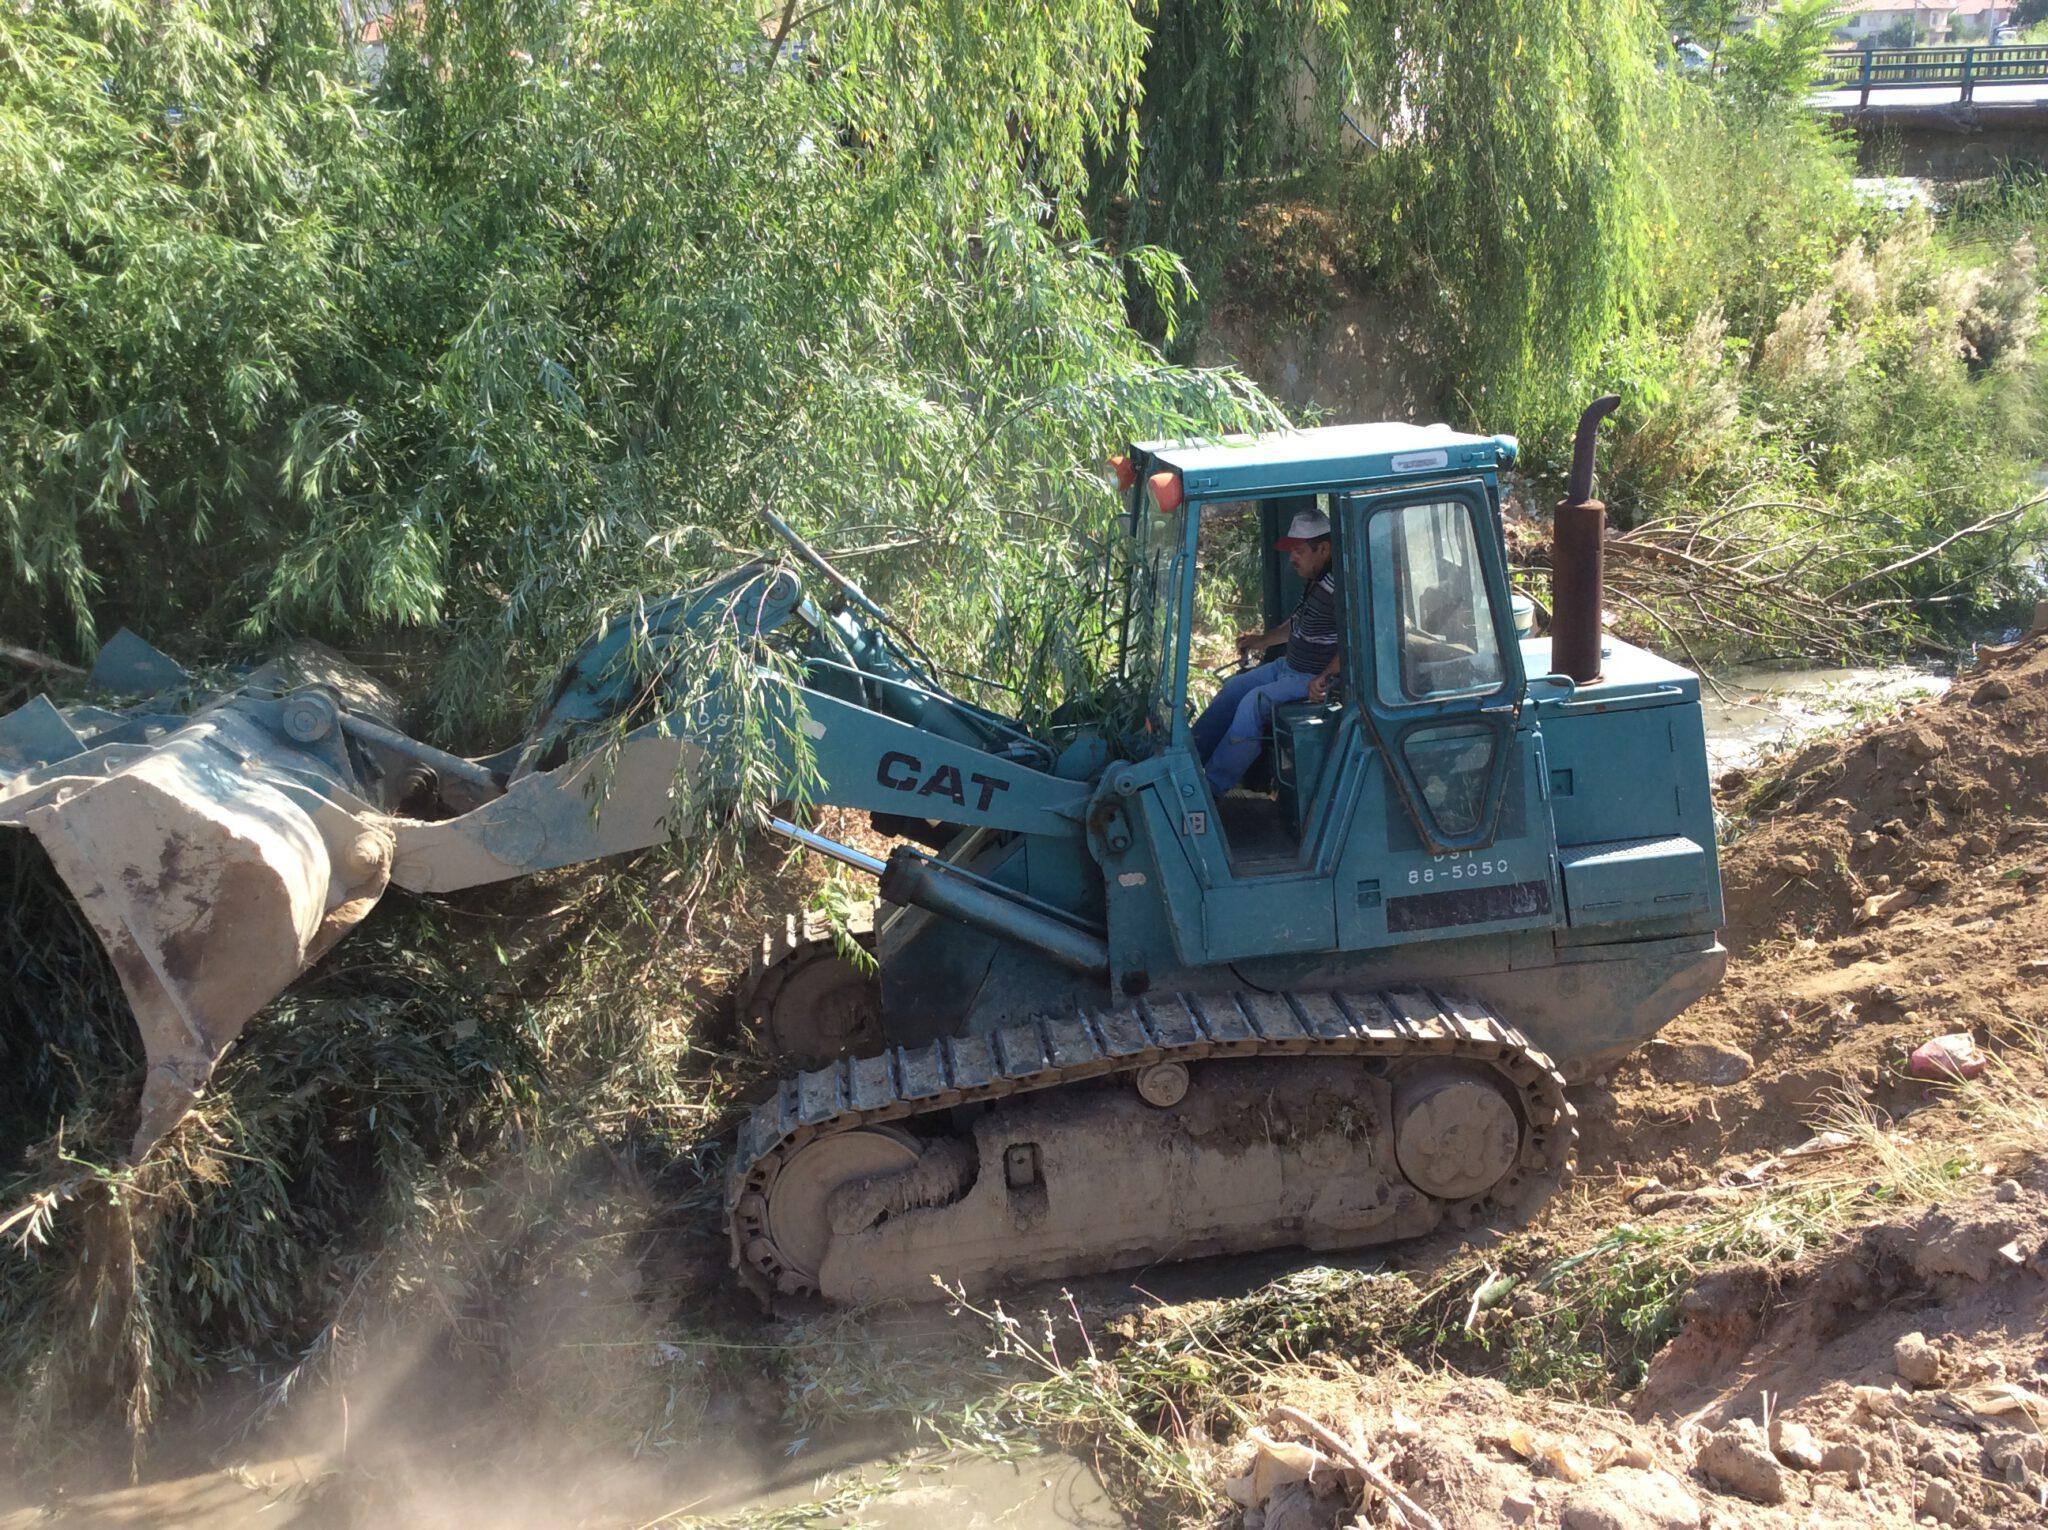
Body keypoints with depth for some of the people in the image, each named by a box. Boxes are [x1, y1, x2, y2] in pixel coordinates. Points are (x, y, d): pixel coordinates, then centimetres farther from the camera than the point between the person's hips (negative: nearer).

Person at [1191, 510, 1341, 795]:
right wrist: (1263, 641, 23)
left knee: (1254, 701, -23)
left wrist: (1325, 677, -35)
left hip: (1316, 679, -11)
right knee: (1234, 687, 9)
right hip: (1288, 666, 11)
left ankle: (1212, 786, -19)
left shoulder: (1339, 586, -23)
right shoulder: (1316, 581, 11)